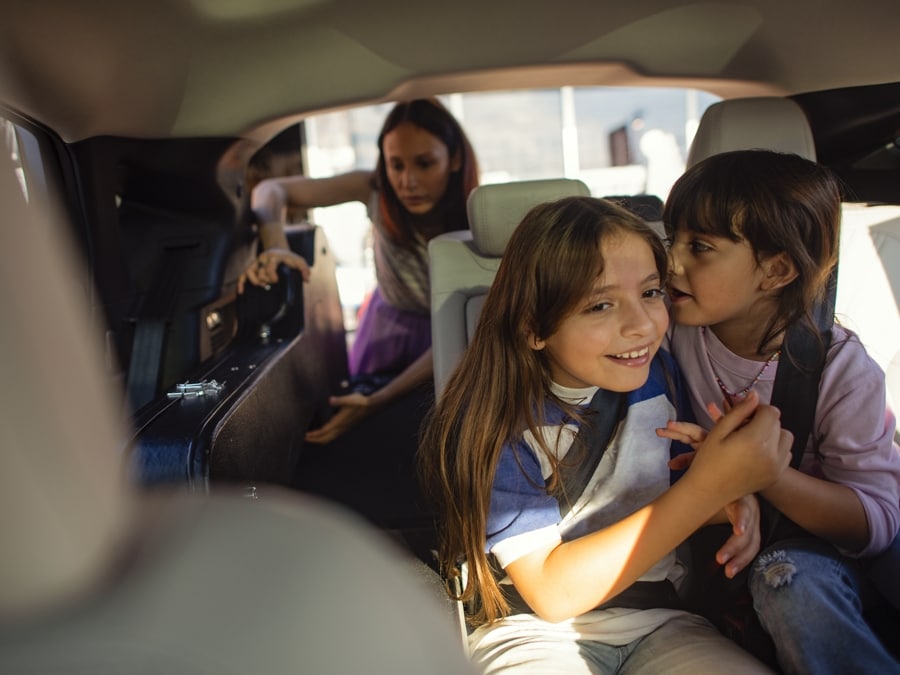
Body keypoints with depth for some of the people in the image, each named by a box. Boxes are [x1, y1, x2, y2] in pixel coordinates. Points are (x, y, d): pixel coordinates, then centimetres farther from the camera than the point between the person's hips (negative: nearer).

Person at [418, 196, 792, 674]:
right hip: (536, 632, -4)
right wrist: (707, 488, -28)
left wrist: (731, 502, -12)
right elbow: (552, 592, -21)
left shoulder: (658, 375, -4)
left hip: (658, 620, 5)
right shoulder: (491, 423, -18)